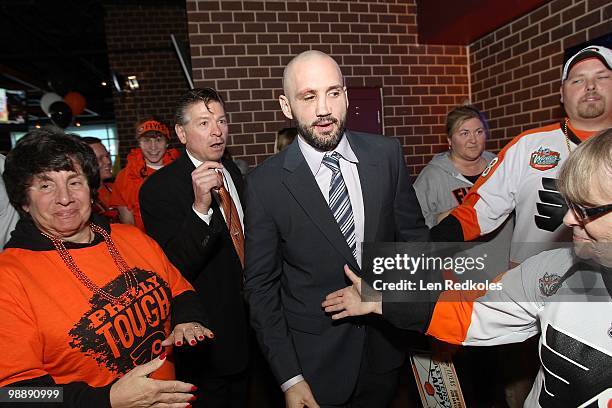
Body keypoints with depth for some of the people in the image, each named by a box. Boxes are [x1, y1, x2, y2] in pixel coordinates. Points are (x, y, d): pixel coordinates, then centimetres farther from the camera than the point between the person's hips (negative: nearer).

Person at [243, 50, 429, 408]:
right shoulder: (266, 183, -14)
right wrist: (289, 377, -10)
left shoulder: (387, 154, -7)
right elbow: (261, 283, -9)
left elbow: (414, 234, 3)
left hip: (386, 343, 3)